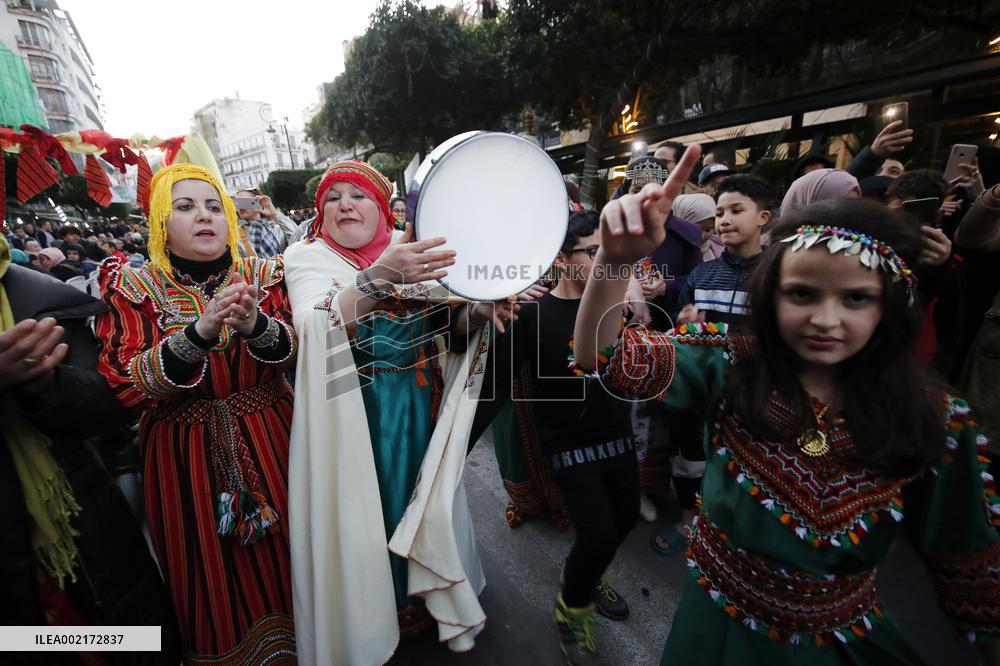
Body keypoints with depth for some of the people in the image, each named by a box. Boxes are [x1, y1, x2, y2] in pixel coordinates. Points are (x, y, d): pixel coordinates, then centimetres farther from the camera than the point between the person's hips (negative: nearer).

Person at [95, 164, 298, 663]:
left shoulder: (262, 274, 3)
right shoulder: (133, 286, -2)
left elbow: (295, 350, -7)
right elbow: (125, 385, -13)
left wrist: (255, 324, -27)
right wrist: (199, 332, -28)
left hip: (270, 440, 2)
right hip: (185, 451, -1)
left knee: (282, 555, 14)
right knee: (211, 572, 13)